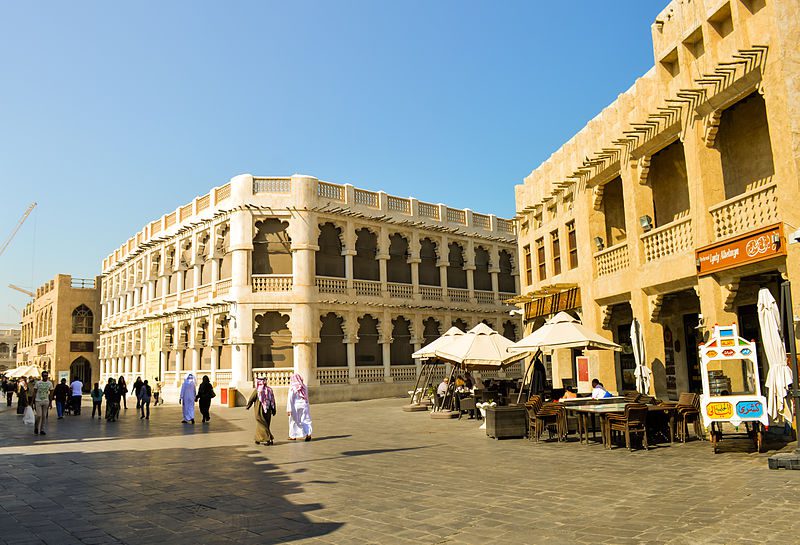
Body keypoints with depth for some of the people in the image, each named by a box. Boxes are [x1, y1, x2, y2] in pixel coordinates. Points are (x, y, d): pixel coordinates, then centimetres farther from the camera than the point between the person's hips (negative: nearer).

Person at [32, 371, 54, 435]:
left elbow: (51, 393, 9)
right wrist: (33, 402, -3)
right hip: (38, 401, -2)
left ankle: (42, 430, 12)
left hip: (46, 401, 2)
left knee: (44, 416, 4)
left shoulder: (50, 383, 5)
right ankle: (36, 427, 15)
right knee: (39, 415, -9)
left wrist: (50, 402, 4)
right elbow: (34, 393, 1)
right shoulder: (37, 383, -2)